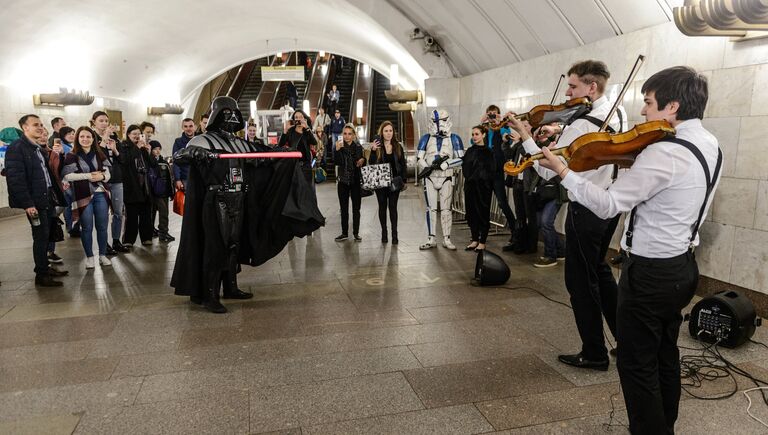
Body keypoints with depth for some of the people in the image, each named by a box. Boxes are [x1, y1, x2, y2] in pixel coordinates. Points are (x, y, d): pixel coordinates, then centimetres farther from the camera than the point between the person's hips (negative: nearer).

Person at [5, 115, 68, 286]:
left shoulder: (39, 148, 17)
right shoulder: (16, 148, -10)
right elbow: (15, 178, -17)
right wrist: (27, 204, -21)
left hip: (47, 199, 8)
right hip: (35, 201, -8)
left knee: (45, 236, 14)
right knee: (41, 236, -3)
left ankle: (45, 267, 25)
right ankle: (41, 275, 6)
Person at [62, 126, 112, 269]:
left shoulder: (99, 154, 12)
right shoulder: (72, 156, 1)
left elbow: (107, 173, 9)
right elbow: (67, 176, -8)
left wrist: (101, 176, -14)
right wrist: (88, 175, -15)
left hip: (100, 194, 3)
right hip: (83, 195, -3)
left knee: (102, 226, 6)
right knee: (87, 227, 4)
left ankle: (102, 255, 19)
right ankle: (89, 257, 15)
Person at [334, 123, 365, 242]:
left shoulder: (359, 147, 2)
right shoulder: (340, 147, 2)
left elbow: (363, 162, 6)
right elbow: (337, 163, -11)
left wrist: (362, 161, -16)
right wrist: (337, 150, -24)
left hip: (356, 181, -1)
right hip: (343, 181, 1)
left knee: (356, 208, 4)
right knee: (344, 208, 7)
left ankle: (356, 233, 11)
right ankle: (344, 233, 15)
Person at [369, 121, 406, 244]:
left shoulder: (398, 147, 5)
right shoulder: (377, 146, 0)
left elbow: (403, 164, 7)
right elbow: (371, 164, -6)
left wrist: (403, 180, 2)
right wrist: (373, 150, -19)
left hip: (394, 181, 1)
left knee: (393, 207, 2)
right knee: (382, 206, 7)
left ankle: (394, 234, 6)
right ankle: (384, 233, 15)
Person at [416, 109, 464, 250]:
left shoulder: (454, 139, 2)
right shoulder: (426, 139, 7)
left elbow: (460, 159, -5)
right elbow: (419, 158, 3)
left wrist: (444, 164, -17)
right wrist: (427, 167, -17)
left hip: (446, 179, -1)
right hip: (430, 179, 2)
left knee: (446, 209, 1)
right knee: (431, 209, 4)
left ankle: (447, 240, 7)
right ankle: (431, 239, 9)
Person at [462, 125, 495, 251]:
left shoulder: (489, 152, -4)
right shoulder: (470, 151, 11)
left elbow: (492, 171, -7)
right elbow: (464, 167, 9)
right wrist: (469, 178, -5)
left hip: (483, 187, -5)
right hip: (470, 186, 5)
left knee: (483, 213, 2)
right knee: (471, 213, 8)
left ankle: (482, 242, 9)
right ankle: (474, 240, 20)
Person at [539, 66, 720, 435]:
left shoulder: (666, 152, -24)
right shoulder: (709, 145, 6)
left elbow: (608, 205, -24)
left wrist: (562, 171, -18)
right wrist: (635, 158, 4)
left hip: (651, 272, -10)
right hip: (682, 266, 10)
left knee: (637, 365, 4)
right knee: (665, 356, 22)